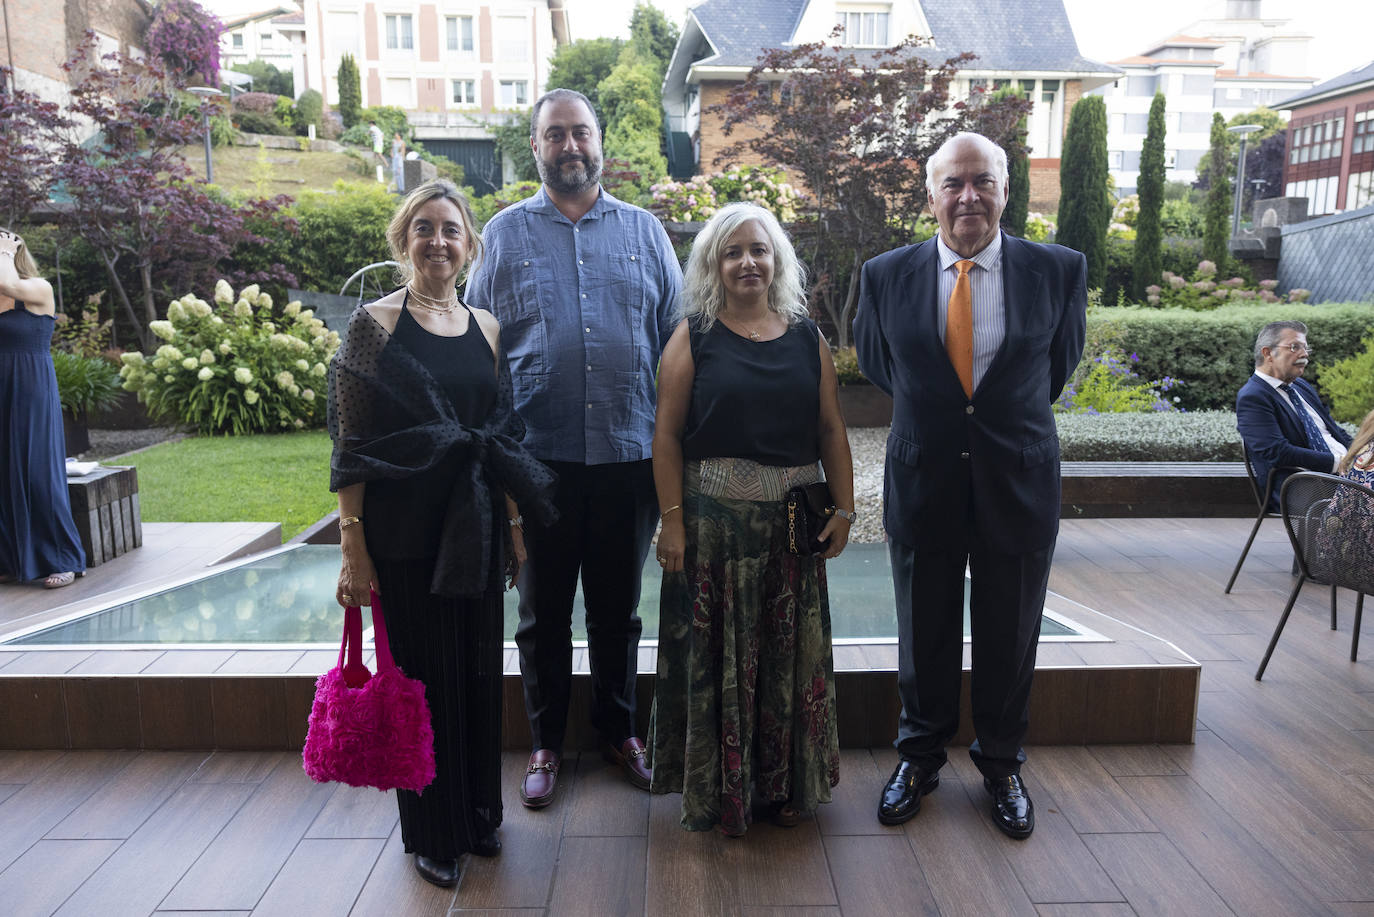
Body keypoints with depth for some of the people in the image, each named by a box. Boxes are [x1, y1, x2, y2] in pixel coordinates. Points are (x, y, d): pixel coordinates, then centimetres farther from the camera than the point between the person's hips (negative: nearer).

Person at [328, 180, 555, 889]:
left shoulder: (486, 327, 8)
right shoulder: (375, 324, -5)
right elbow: (351, 444, -9)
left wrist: (514, 523, 9)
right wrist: (352, 546, -13)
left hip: (475, 528, 4)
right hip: (403, 531, -4)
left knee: (478, 670, 13)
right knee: (420, 674, 6)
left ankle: (478, 815, 34)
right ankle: (432, 834, 26)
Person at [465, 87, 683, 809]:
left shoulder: (644, 231, 8)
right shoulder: (503, 234, 6)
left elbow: (677, 337, 8)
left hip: (630, 453, 1)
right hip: (538, 456, 0)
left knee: (618, 607, 14)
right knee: (543, 611, 11)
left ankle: (618, 731, 34)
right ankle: (546, 744, 30)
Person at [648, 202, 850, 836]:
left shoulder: (807, 338, 7)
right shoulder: (694, 337, -1)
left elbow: (832, 430, 8)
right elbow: (667, 435, -5)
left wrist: (843, 508, 1)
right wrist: (672, 522, -10)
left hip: (794, 522, 3)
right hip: (713, 520, -3)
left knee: (788, 653, 12)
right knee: (715, 653, 7)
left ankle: (787, 783, 31)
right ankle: (718, 790, 25)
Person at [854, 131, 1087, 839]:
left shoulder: (1059, 270, -4)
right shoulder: (886, 276, -3)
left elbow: (1061, 360, 11)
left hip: (1019, 481, 0)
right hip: (922, 481, 0)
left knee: (1009, 635, 13)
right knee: (924, 633, 13)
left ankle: (1001, 764, 36)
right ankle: (920, 756, 35)